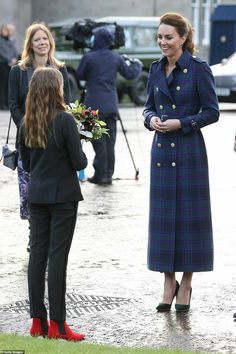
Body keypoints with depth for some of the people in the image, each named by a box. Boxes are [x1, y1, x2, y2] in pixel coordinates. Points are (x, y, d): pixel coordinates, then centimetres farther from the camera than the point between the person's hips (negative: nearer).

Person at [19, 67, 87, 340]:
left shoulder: (26, 123, 2)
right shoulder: (65, 120, -15)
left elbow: (26, 164, 10)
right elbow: (79, 162, -13)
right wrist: (81, 158, 7)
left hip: (36, 195, 5)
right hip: (63, 195, -5)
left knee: (37, 253, 9)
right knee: (58, 256, -2)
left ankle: (38, 321, 12)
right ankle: (57, 324, 0)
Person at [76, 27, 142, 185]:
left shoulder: (89, 57, -8)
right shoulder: (116, 58, 3)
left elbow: (80, 75, 5)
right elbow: (130, 74, 13)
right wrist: (136, 64, 33)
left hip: (95, 105, -4)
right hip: (111, 105, 4)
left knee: (98, 141, -1)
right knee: (110, 141, 7)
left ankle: (100, 174, -1)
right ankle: (108, 174, 9)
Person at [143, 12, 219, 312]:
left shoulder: (198, 69, -8)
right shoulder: (156, 69, 9)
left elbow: (212, 112, -7)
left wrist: (181, 124, -16)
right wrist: (151, 119, -5)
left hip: (189, 150, -5)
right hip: (162, 150, 5)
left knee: (189, 214, 0)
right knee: (162, 215, 6)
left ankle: (186, 285, 10)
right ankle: (168, 282, 16)